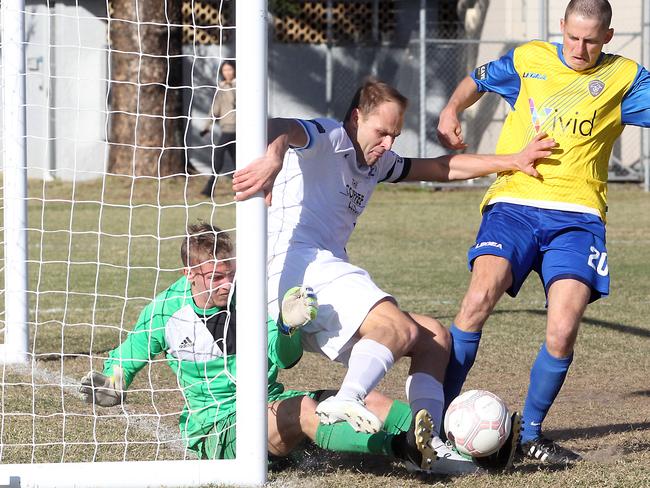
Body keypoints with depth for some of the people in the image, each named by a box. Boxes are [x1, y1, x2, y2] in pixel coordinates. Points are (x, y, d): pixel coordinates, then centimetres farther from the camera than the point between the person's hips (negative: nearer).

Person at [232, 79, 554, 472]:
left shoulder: (376, 163, 28)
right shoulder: (325, 140, 0)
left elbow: (441, 168, 34)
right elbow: (279, 128, -23)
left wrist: (512, 162, 28)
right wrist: (274, 157, -48)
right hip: (299, 263, -10)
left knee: (434, 339, 9)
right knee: (398, 328, -31)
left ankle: (427, 443, -8)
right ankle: (345, 403, -53)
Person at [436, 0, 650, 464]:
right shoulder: (529, 59, 14)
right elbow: (477, 81, 29)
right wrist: (451, 111, 12)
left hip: (577, 213, 0)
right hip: (514, 203, 0)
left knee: (563, 332, -17)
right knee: (481, 295, -25)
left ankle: (531, 432, 6)